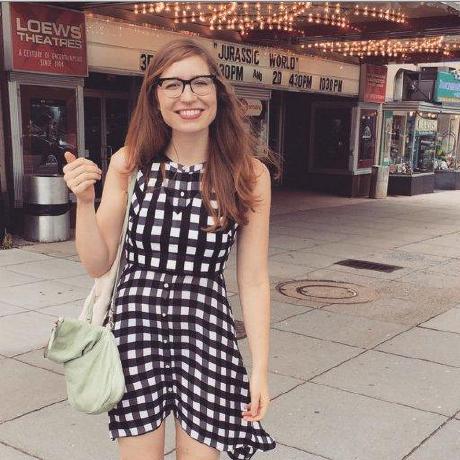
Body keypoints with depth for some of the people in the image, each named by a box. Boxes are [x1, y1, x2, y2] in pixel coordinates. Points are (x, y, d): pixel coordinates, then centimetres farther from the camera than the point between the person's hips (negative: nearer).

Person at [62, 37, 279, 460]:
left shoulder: (250, 174, -5)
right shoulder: (128, 164, -3)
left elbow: (253, 280, -2)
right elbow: (97, 264, 2)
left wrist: (261, 368, -3)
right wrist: (84, 201, -14)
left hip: (207, 328, 0)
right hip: (137, 322, 1)